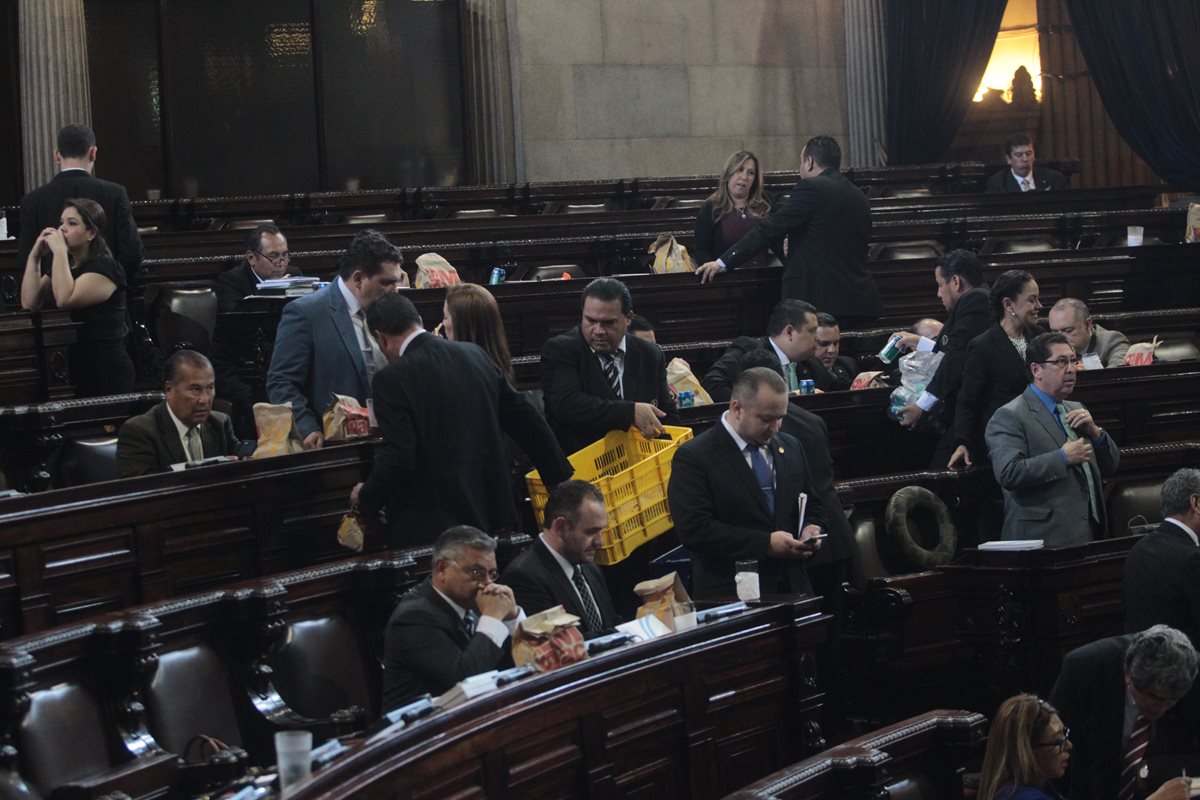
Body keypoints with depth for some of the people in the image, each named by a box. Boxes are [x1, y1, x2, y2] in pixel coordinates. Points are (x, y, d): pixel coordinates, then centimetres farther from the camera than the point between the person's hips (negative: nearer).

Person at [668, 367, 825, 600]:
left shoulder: (790, 448, 13)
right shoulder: (693, 457, -8)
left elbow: (812, 506, 23)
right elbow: (694, 530, -17)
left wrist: (811, 529, -2)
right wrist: (766, 544, -20)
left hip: (791, 589, 6)